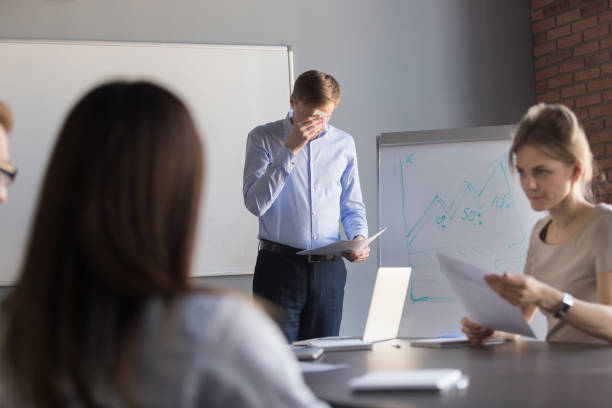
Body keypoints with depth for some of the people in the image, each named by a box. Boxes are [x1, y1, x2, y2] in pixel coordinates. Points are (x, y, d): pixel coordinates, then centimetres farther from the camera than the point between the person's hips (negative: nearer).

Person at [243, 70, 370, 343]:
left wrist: (359, 237, -3)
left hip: (329, 267, 3)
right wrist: (290, 150, -15)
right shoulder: (263, 138, 0)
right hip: (279, 265, -3)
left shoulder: (344, 143, 10)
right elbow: (256, 203, -12)